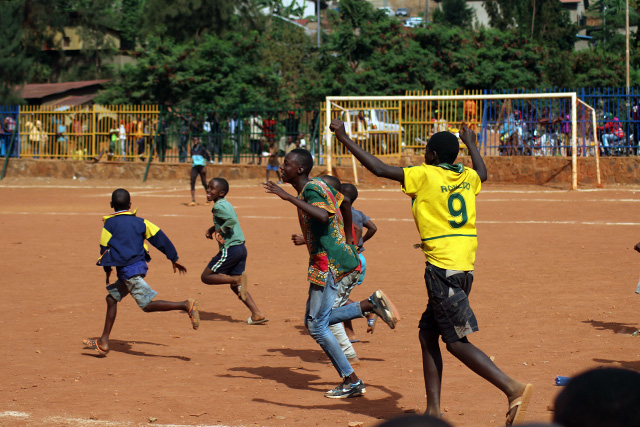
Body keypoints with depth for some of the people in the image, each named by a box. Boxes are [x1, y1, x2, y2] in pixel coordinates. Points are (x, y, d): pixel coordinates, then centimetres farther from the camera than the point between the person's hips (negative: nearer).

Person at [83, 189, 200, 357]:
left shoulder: (109, 223, -1)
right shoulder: (139, 222, 11)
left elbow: (104, 248, 4)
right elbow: (160, 237, 6)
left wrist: (107, 269, 20)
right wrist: (174, 259, 10)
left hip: (127, 269, -8)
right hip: (139, 266, 8)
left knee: (147, 304, -12)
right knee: (112, 298, 16)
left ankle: (186, 305, -28)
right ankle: (103, 342, 17)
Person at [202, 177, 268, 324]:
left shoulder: (219, 206, -12)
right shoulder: (226, 204, 17)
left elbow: (232, 220, -29)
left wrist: (220, 231, -14)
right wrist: (213, 228, 25)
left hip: (230, 249, -9)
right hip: (241, 248, 9)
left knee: (206, 277, 1)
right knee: (236, 287, 15)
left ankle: (237, 279, -13)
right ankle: (257, 314, 7)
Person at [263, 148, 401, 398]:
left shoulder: (311, 189, -17)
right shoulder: (319, 185, 13)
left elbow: (324, 216, -36)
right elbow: (345, 204, 27)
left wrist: (289, 197, -35)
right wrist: (348, 241, 34)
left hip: (328, 262, -10)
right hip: (325, 261, 10)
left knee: (317, 326, -4)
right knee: (313, 321, 14)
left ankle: (352, 382, 3)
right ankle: (371, 305, 13)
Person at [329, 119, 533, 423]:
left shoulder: (426, 175, -7)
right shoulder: (467, 178, 12)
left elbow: (379, 169, -8)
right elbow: (482, 172, 38)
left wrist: (344, 139, 0)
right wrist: (470, 144, 55)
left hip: (442, 268, -8)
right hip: (464, 268, 8)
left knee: (458, 343, -8)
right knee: (427, 334, 14)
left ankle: (513, 389, -19)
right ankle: (433, 410, 13)